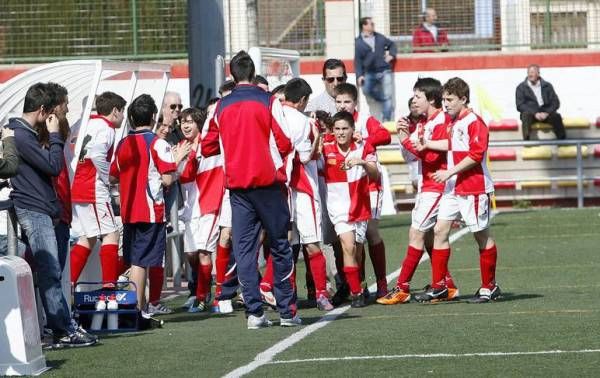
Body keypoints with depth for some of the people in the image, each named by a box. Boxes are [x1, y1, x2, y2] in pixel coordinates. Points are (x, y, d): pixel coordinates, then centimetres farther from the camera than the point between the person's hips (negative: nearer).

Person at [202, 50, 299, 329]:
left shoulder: (221, 107, 5)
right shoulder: (268, 102, -4)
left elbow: (207, 148, 10)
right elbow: (284, 144, -7)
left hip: (237, 185, 2)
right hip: (267, 181, -2)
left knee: (244, 248, 5)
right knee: (280, 246, 6)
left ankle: (254, 312, -2)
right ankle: (287, 311, 4)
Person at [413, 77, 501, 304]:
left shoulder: (473, 122, -14)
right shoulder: (453, 122, 13)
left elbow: (475, 154, -20)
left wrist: (449, 173, -19)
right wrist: (427, 145, 25)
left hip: (474, 189, -9)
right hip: (453, 189, 9)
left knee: (481, 235, 1)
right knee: (440, 230, 2)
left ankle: (489, 288, 10)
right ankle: (439, 288, 4)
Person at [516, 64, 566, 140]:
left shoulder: (547, 86, 13)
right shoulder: (521, 87, 9)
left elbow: (555, 102, 5)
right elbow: (520, 105, -2)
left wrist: (547, 113, -14)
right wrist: (535, 113, -16)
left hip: (545, 113, 1)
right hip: (530, 113, -1)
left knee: (556, 116, -30)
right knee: (526, 115, -36)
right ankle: (526, 141, -45)